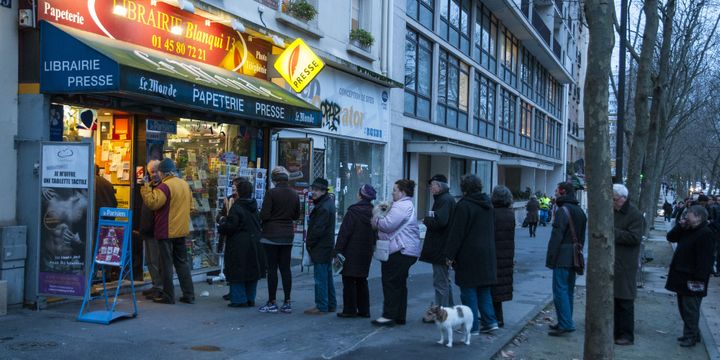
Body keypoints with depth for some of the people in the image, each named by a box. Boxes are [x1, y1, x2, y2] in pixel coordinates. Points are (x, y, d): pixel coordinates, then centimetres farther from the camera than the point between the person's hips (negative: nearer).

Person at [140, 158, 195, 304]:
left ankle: (168, 296, 5)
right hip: (181, 230, 7)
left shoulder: (165, 186, -16)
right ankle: (189, 295, 14)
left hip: (166, 231, -7)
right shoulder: (185, 184, 10)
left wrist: (145, 188, -12)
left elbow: (152, 203, -24)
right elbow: (189, 204, 20)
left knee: (166, 264, 1)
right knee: (182, 262, 13)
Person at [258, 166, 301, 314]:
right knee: (286, 268, 9)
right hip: (287, 235, 5)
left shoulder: (271, 193, -13)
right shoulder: (294, 194, 4)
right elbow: (297, 215, 12)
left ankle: (272, 303, 6)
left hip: (271, 235, -5)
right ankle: (287, 303, 11)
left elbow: (264, 215, -15)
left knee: (272, 269, 1)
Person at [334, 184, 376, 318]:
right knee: (362, 281, 14)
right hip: (366, 252, 6)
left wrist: (338, 250, -10)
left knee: (349, 281, 1)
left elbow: (344, 233, -14)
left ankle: (349, 310, 3)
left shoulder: (353, 212, -14)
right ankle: (364, 310, 16)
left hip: (352, 252, -6)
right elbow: (375, 234, 11)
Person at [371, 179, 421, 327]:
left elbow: (388, 224, -21)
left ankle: (389, 316, -5)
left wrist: (375, 220, -4)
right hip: (408, 251, 11)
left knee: (390, 282, -6)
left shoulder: (401, 206, -14)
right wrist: (380, 217, 10)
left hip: (399, 251, -11)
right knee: (400, 284, 13)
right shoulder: (408, 205, 22)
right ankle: (400, 317, 17)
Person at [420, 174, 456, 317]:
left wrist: (426, 220, -12)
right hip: (444, 248, 11)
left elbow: (440, 222, -27)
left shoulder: (444, 200, -17)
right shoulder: (447, 198, 16)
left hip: (440, 249, -11)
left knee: (440, 282, -4)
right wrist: (429, 220, 2)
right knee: (445, 281, 20)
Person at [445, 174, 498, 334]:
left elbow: (457, 233, -15)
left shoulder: (464, 205, -14)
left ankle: (472, 327, 3)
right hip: (487, 254, 7)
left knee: (469, 291, 0)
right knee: (484, 290, 16)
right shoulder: (488, 205, 10)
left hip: (469, 255, -7)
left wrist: (450, 254, -11)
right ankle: (490, 321, 14)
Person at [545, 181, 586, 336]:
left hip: (562, 258, -9)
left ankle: (565, 324, -9)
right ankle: (566, 322, 22)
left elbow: (556, 236, -18)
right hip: (574, 258, 9)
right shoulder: (580, 211, 16)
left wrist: (550, 258, -15)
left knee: (560, 290, -7)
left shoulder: (563, 210, -14)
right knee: (569, 290, 15)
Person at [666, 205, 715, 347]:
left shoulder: (705, 234, -18)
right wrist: (680, 226, -1)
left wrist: (699, 278, -24)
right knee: (683, 306, 16)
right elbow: (671, 237, 14)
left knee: (690, 308, -3)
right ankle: (692, 333, 27)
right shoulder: (688, 230, 12)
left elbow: (704, 259, -22)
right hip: (682, 277, 10)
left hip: (692, 278, -10)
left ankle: (691, 336, 7)